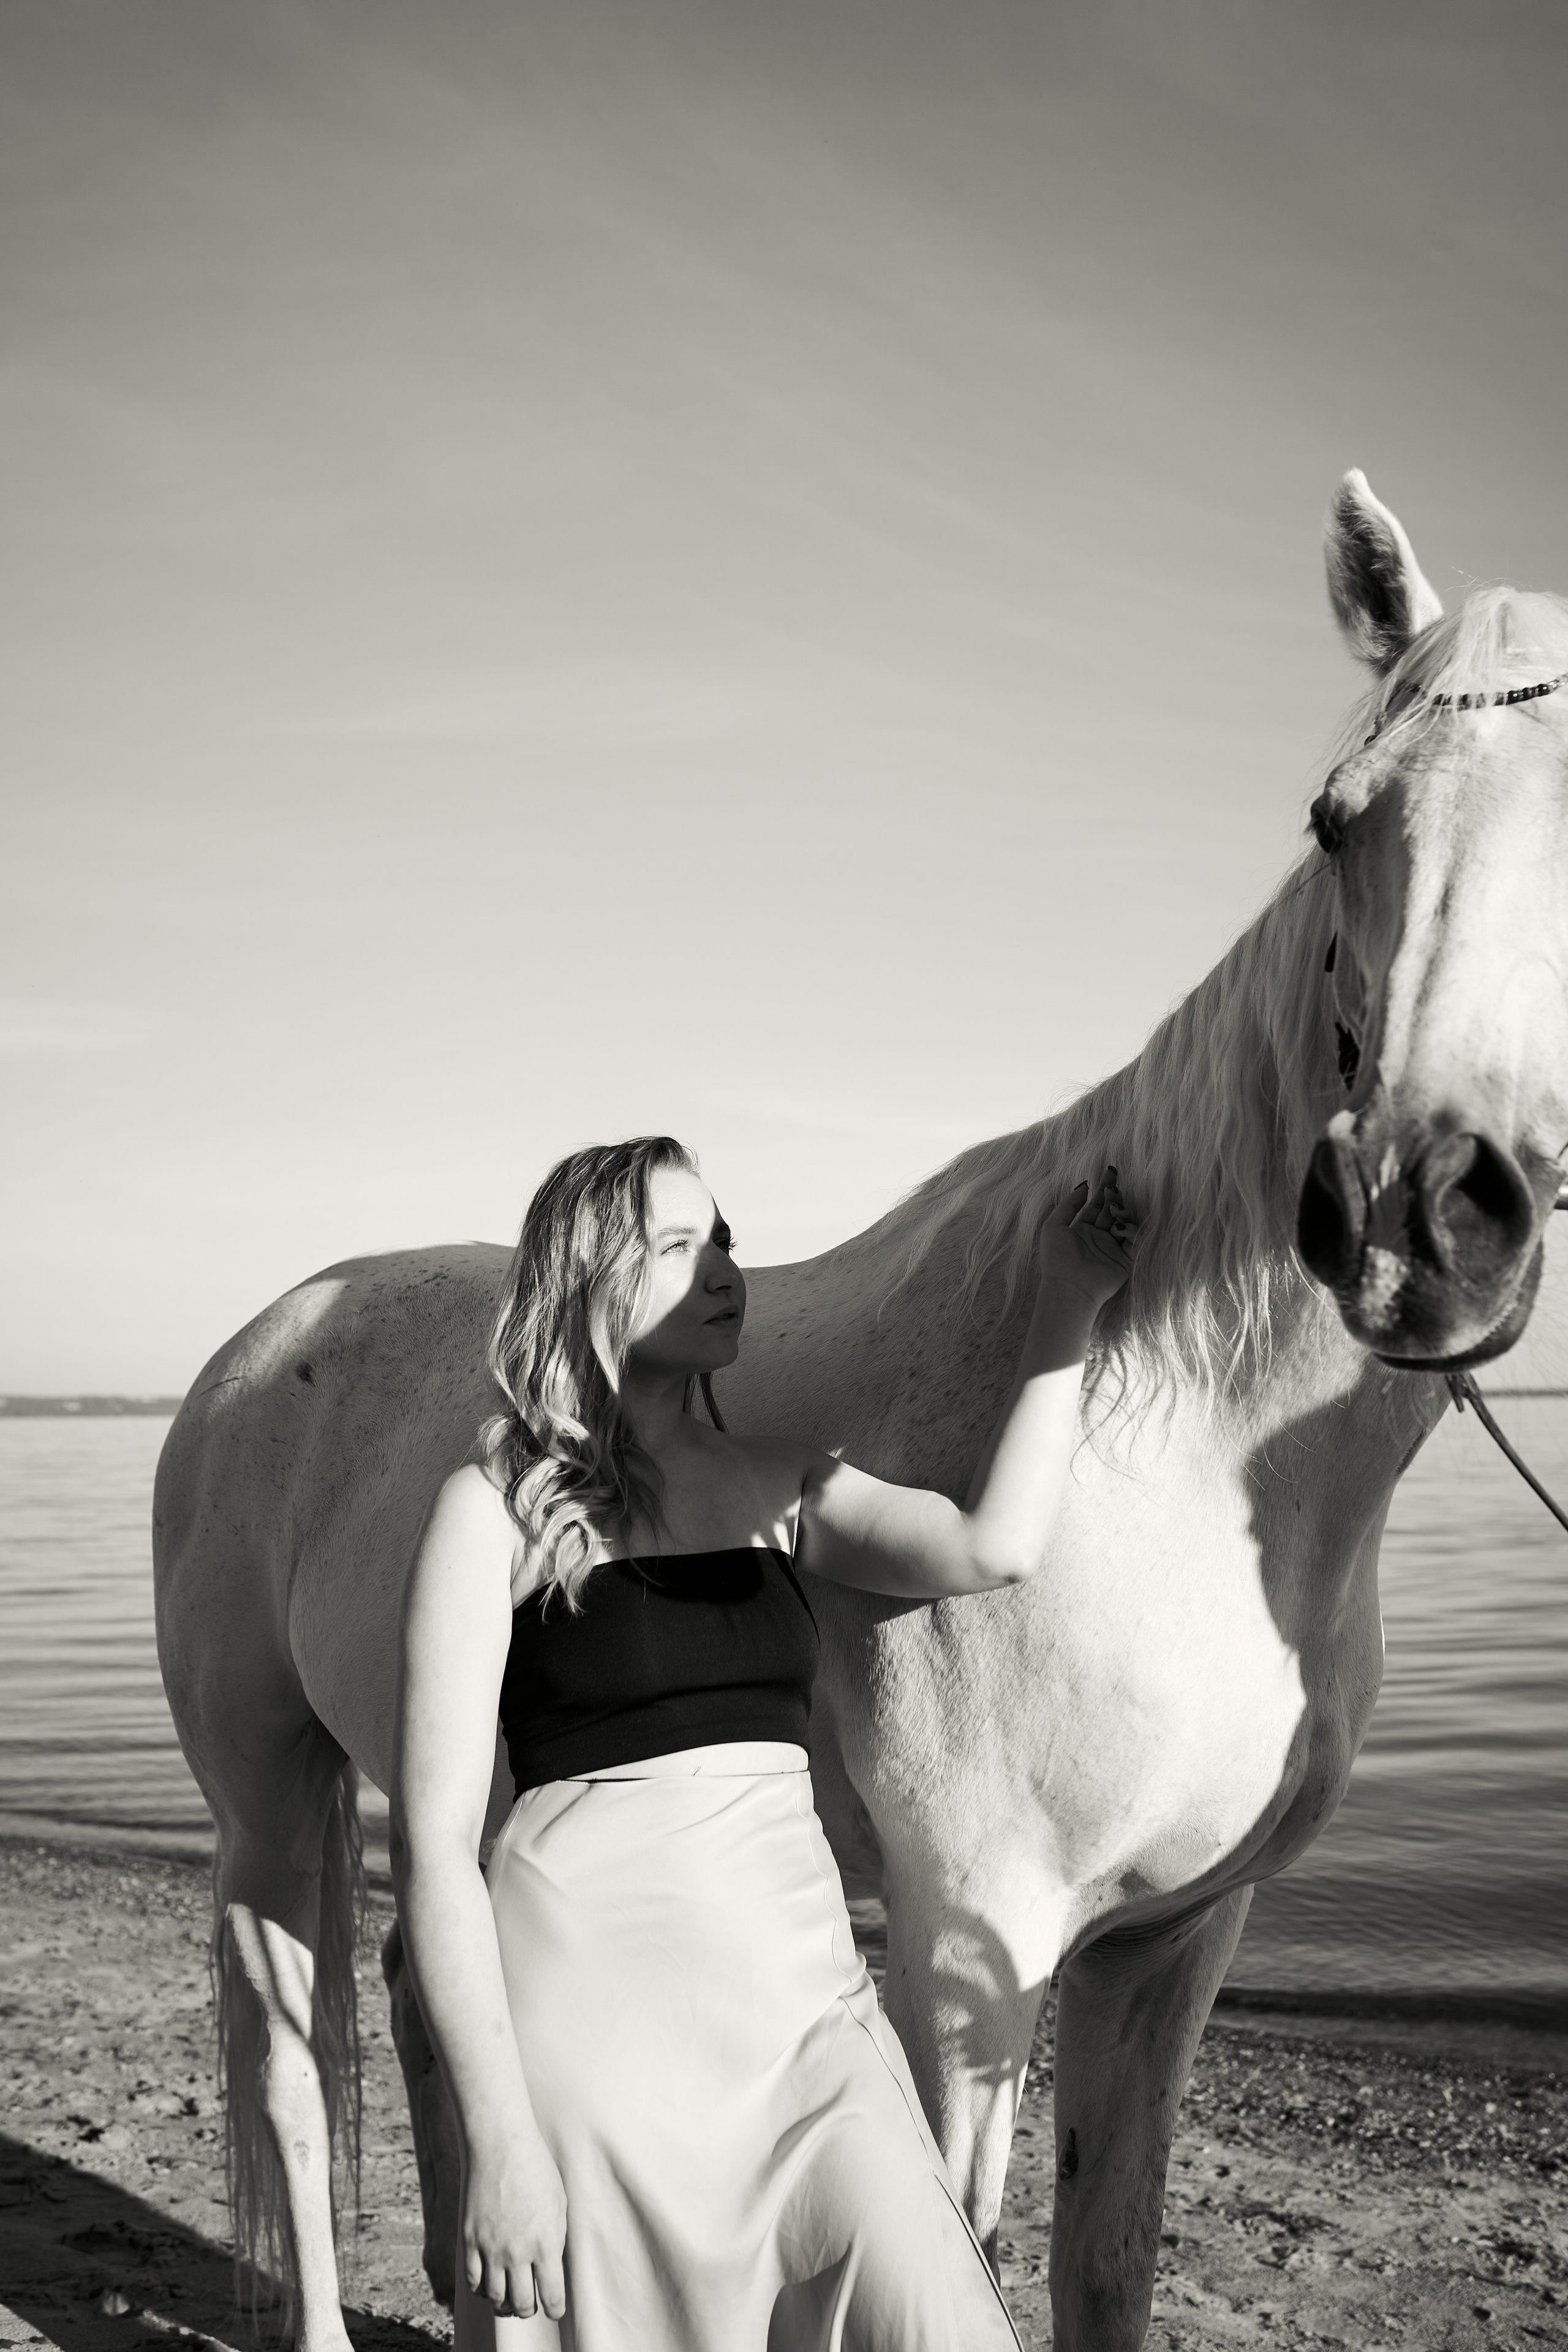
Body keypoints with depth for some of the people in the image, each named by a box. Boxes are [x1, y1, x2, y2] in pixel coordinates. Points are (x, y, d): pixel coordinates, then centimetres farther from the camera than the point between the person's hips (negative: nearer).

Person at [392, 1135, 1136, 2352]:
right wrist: (498, 2140, -12)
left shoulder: (782, 1486, 10)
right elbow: (434, 1843, -8)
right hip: (599, 2009, -3)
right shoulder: (500, 1508, -4)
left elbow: (992, 1545, -8)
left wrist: (1068, 1309, -6)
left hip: (804, 1992, 4)